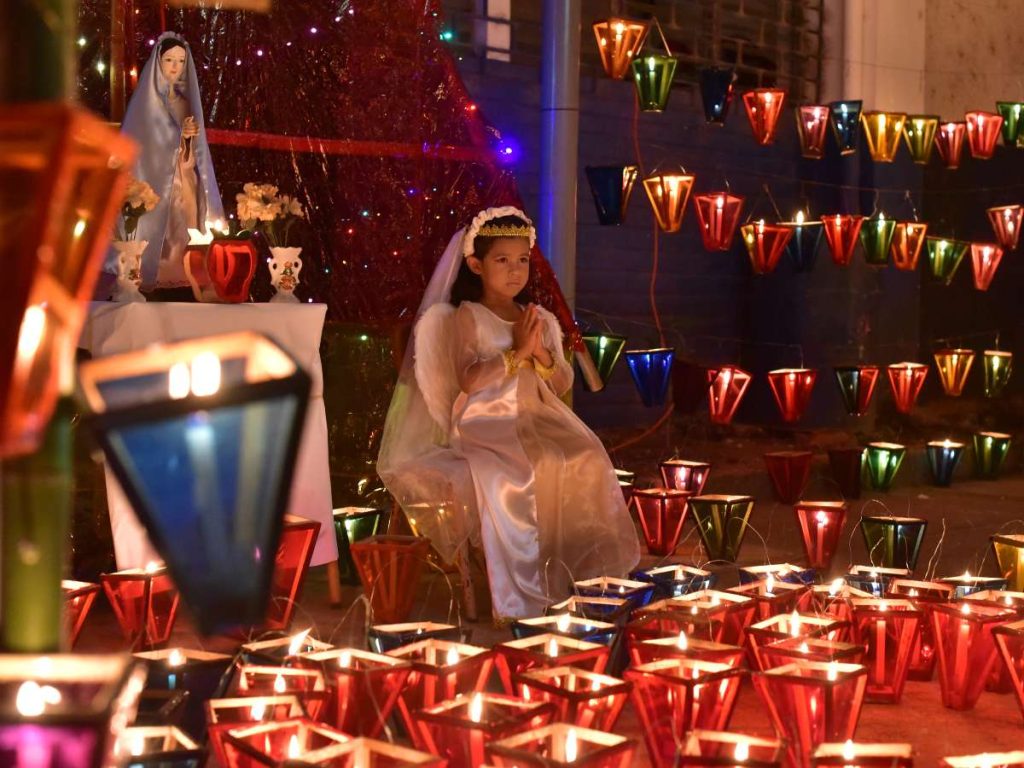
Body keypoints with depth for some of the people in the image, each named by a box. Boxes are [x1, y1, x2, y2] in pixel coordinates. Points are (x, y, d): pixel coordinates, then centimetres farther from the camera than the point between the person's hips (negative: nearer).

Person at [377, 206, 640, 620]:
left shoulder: (539, 319, 14)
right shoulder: (467, 317, -1)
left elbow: (562, 385, 12)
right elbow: (469, 380, -15)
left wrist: (541, 355, -8)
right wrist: (516, 352, -15)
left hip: (536, 419, 5)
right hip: (484, 424, -5)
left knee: (586, 459, -23)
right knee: (510, 474, -34)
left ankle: (574, 558, -14)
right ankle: (517, 588, -26)